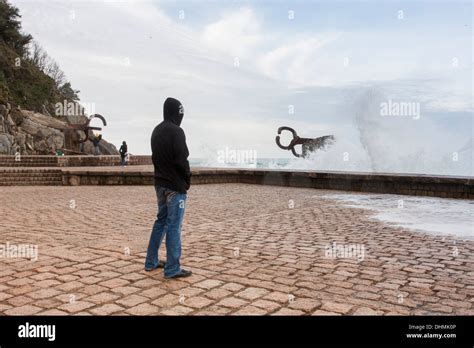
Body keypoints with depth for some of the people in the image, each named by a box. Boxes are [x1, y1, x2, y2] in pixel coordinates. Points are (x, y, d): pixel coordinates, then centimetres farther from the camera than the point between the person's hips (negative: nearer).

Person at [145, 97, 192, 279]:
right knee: (174, 226, -3)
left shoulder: (156, 131, 11)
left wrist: (163, 175, 11)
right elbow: (181, 160, -20)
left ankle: (151, 261, 25)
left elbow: (155, 156, 13)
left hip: (160, 184, 9)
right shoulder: (176, 131, -15)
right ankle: (172, 269, 3)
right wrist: (187, 180, -4)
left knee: (161, 221, 18)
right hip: (175, 186, -9)